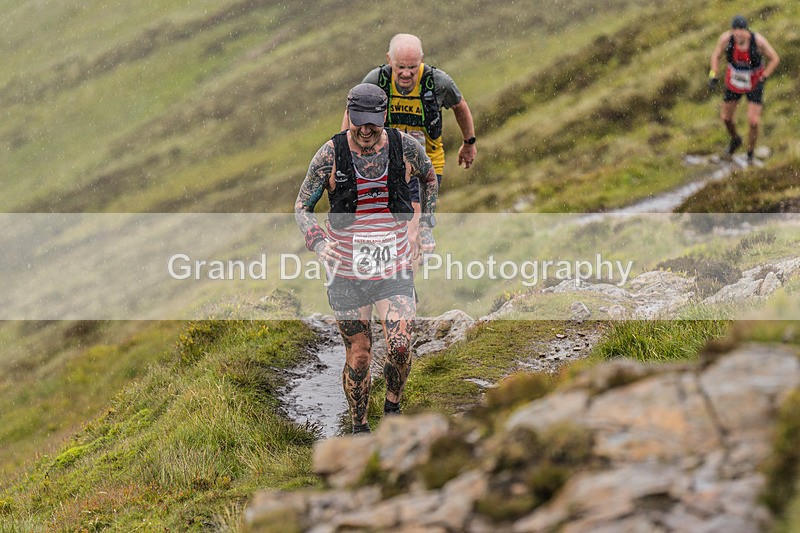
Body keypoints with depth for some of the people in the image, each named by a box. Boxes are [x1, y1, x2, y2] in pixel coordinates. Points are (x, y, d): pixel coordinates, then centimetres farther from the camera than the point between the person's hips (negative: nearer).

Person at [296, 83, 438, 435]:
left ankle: (393, 408, 16)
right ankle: (359, 428, 23)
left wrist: (426, 229, 11)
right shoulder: (330, 154, -10)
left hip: (395, 265, 1)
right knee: (358, 356, 3)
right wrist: (319, 243, -22)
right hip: (346, 269, -1)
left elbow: (429, 178, 17)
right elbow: (302, 206, -4)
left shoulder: (404, 147, -6)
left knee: (400, 347, -13)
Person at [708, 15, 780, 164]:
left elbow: (774, 59, -15)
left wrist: (763, 79, -19)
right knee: (725, 117, 14)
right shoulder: (726, 38, -26)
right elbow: (715, 55, -5)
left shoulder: (758, 40, -30)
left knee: (753, 121, -9)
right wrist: (713, 76, -15)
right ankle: (735, 140, 48)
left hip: (754, 84, -3)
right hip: (733, 83, 3)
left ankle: (750, 154, 16)